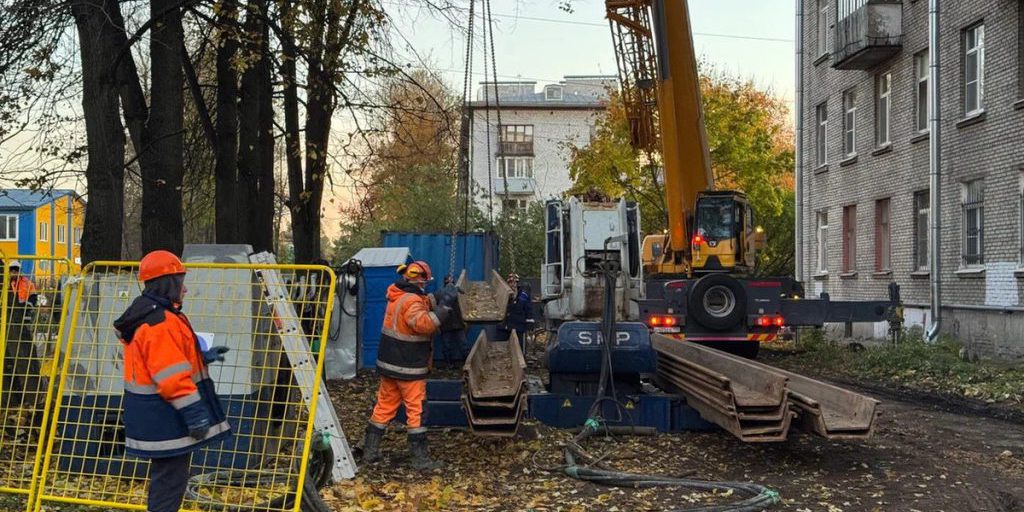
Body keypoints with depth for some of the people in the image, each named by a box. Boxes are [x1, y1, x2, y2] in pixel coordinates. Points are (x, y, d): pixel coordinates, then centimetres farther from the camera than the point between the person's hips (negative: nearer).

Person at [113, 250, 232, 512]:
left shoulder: (147, 316, 14)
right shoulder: (162, 323, -21)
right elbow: (172, 376, -26)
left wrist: (203, 357, 26)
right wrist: (194, 412, -23)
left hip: (153, 415, 11)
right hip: (165, 419, -11)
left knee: (165, 474, 21)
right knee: (171, 478, -5)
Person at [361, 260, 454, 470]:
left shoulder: (397, 296, 9)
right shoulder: (412, 301, -21)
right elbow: (424, 324, -35)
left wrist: (434, 302, 4)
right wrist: (442, 307, -31)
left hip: (389, 363, 9)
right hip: (409, 367, -9)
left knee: (384, 406, 15)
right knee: (416, 410, -1)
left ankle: (370, 450, 18)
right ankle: (420, 458, 3)